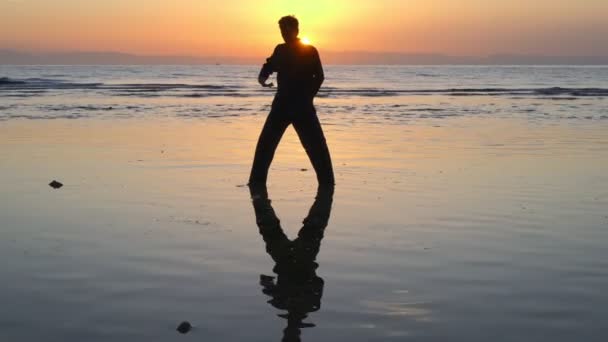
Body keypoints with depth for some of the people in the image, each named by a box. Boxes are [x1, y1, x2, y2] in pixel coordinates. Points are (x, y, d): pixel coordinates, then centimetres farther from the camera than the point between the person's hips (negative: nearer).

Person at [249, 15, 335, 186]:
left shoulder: (310, 51, -2)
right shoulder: (280, 50, 10)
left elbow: (319, 76, -1)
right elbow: (268, 67, 14)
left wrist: (308, 96, -7)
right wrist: (262, 78, -8)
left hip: (303, 107, -4)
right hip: (281, 105, 4)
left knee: (317, 146, -6)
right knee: (265, 144, 0)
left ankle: (327, 181, 2)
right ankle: (257, 180, 8)